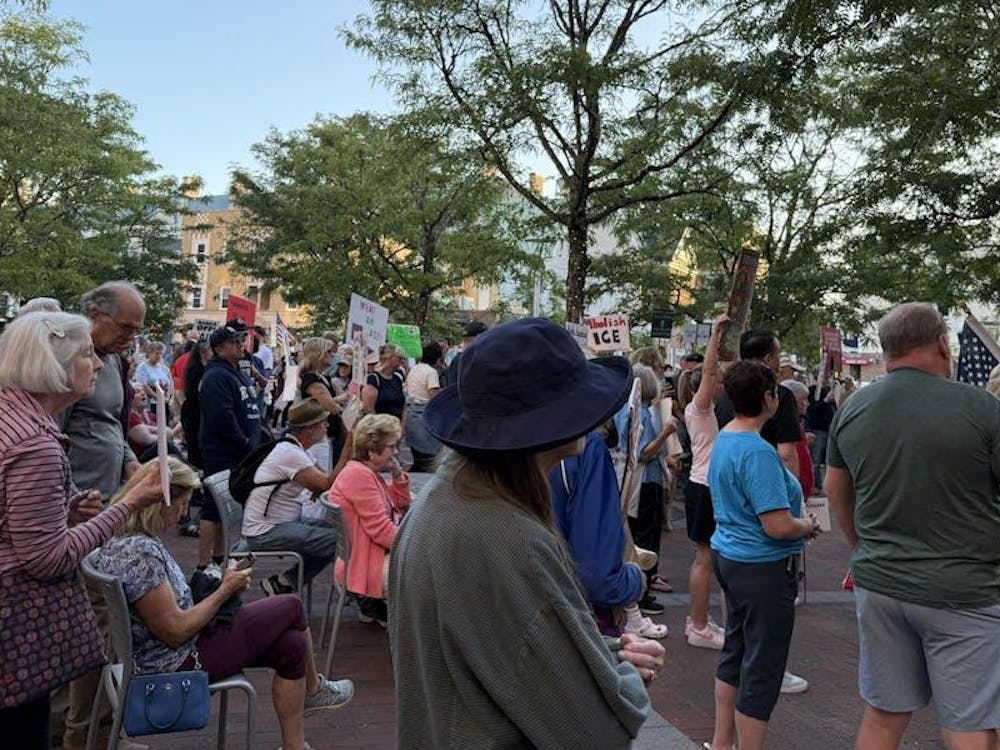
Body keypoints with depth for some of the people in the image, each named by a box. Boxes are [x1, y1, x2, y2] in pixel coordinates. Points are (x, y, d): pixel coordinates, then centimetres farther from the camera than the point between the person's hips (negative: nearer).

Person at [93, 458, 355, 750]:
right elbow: (176, 632, -26)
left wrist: (218, 583, 2)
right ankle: (313, 688, 26)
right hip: (178, 664, -10)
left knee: (292, 644, 6)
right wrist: (225, 591, -14)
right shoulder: (139, 553, -30)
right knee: (291, 608, 0)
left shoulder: (121, 539, 3)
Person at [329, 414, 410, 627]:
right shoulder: (359, 475, -21)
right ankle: (372, 605, 3)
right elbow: (381, 529, -24)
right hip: (361, 564, -10)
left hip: (374, 552, 10)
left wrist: (398, 474, 2)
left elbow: (401, 504, 18)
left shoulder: (370, 472, 10)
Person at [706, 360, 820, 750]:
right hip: (763, 567, -10)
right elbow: (778, 526, -28)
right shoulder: (758, 451, -25)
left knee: (735, 651, 21)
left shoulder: (723, 438, 6)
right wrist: (808, 526, -7)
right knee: (762, 670, 2)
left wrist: (799, 521, 15)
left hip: (729, 554, 10)